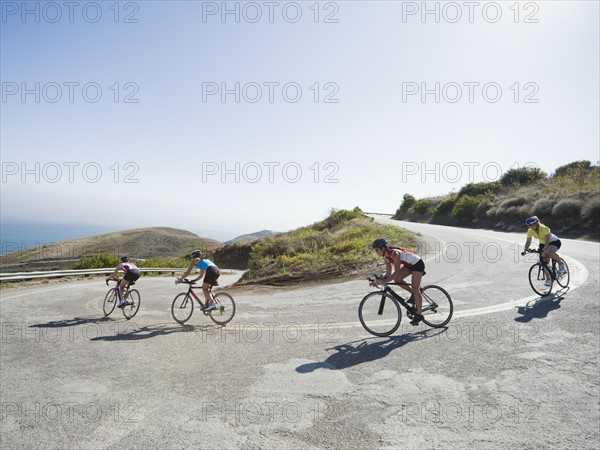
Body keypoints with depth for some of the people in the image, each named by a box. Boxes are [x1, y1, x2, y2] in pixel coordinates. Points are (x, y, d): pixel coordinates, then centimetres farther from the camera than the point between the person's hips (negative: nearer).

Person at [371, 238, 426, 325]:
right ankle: (413, 293, 12)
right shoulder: (386, 257, -6)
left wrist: (384, 281, -47)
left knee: (415, 289, -12)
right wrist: (379, 281, -17)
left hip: (417, 264, -8)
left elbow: (397, 272, -39)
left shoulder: (394, 253, -32)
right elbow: (388, 273, -3)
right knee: (397, 279, -8)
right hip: (409, 265, 8)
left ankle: (419, 314, -6)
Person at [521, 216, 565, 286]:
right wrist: (525, 251, -30)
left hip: (554, 242, -5)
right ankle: (548, 279, 11)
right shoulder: (530, 231, -15)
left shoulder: (544, 228, -31)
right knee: (544, 261, -2)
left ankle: (561, 264, -9)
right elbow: (528, 242, -14)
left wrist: (545, 249, -55)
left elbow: (547, 240, -40)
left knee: (550, 252, -37)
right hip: (542, 244, 6)